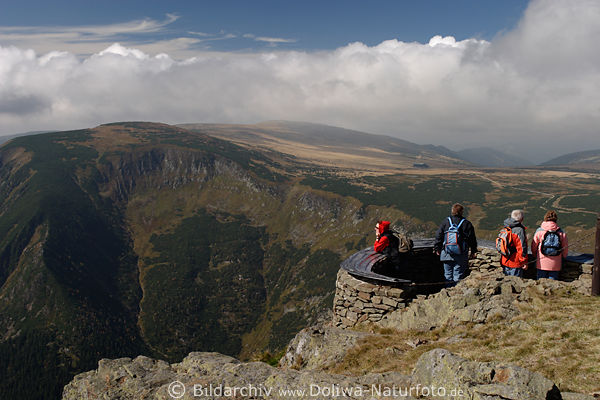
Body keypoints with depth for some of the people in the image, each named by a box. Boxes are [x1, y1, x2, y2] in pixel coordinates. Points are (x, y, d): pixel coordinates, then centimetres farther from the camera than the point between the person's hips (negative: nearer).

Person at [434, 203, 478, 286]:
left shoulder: (445, 222, 0)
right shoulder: (467, 223, -4)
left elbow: (438, 236, 4)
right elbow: (472, 239, 2)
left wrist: (437, 249, 15)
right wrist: (473, 251, 13)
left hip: (447, 254, 1)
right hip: (461, 256, -1)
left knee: (448, 275, 11)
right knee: (458, 275, 3)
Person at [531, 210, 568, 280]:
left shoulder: (539, 231, -6)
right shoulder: (561, 232, -2)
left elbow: (533, 247, 3)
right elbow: (565, 249, 6)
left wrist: (536, 256, 22)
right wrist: (562, 258, 25)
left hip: (542, 264, -1)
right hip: (555, 265, 1)